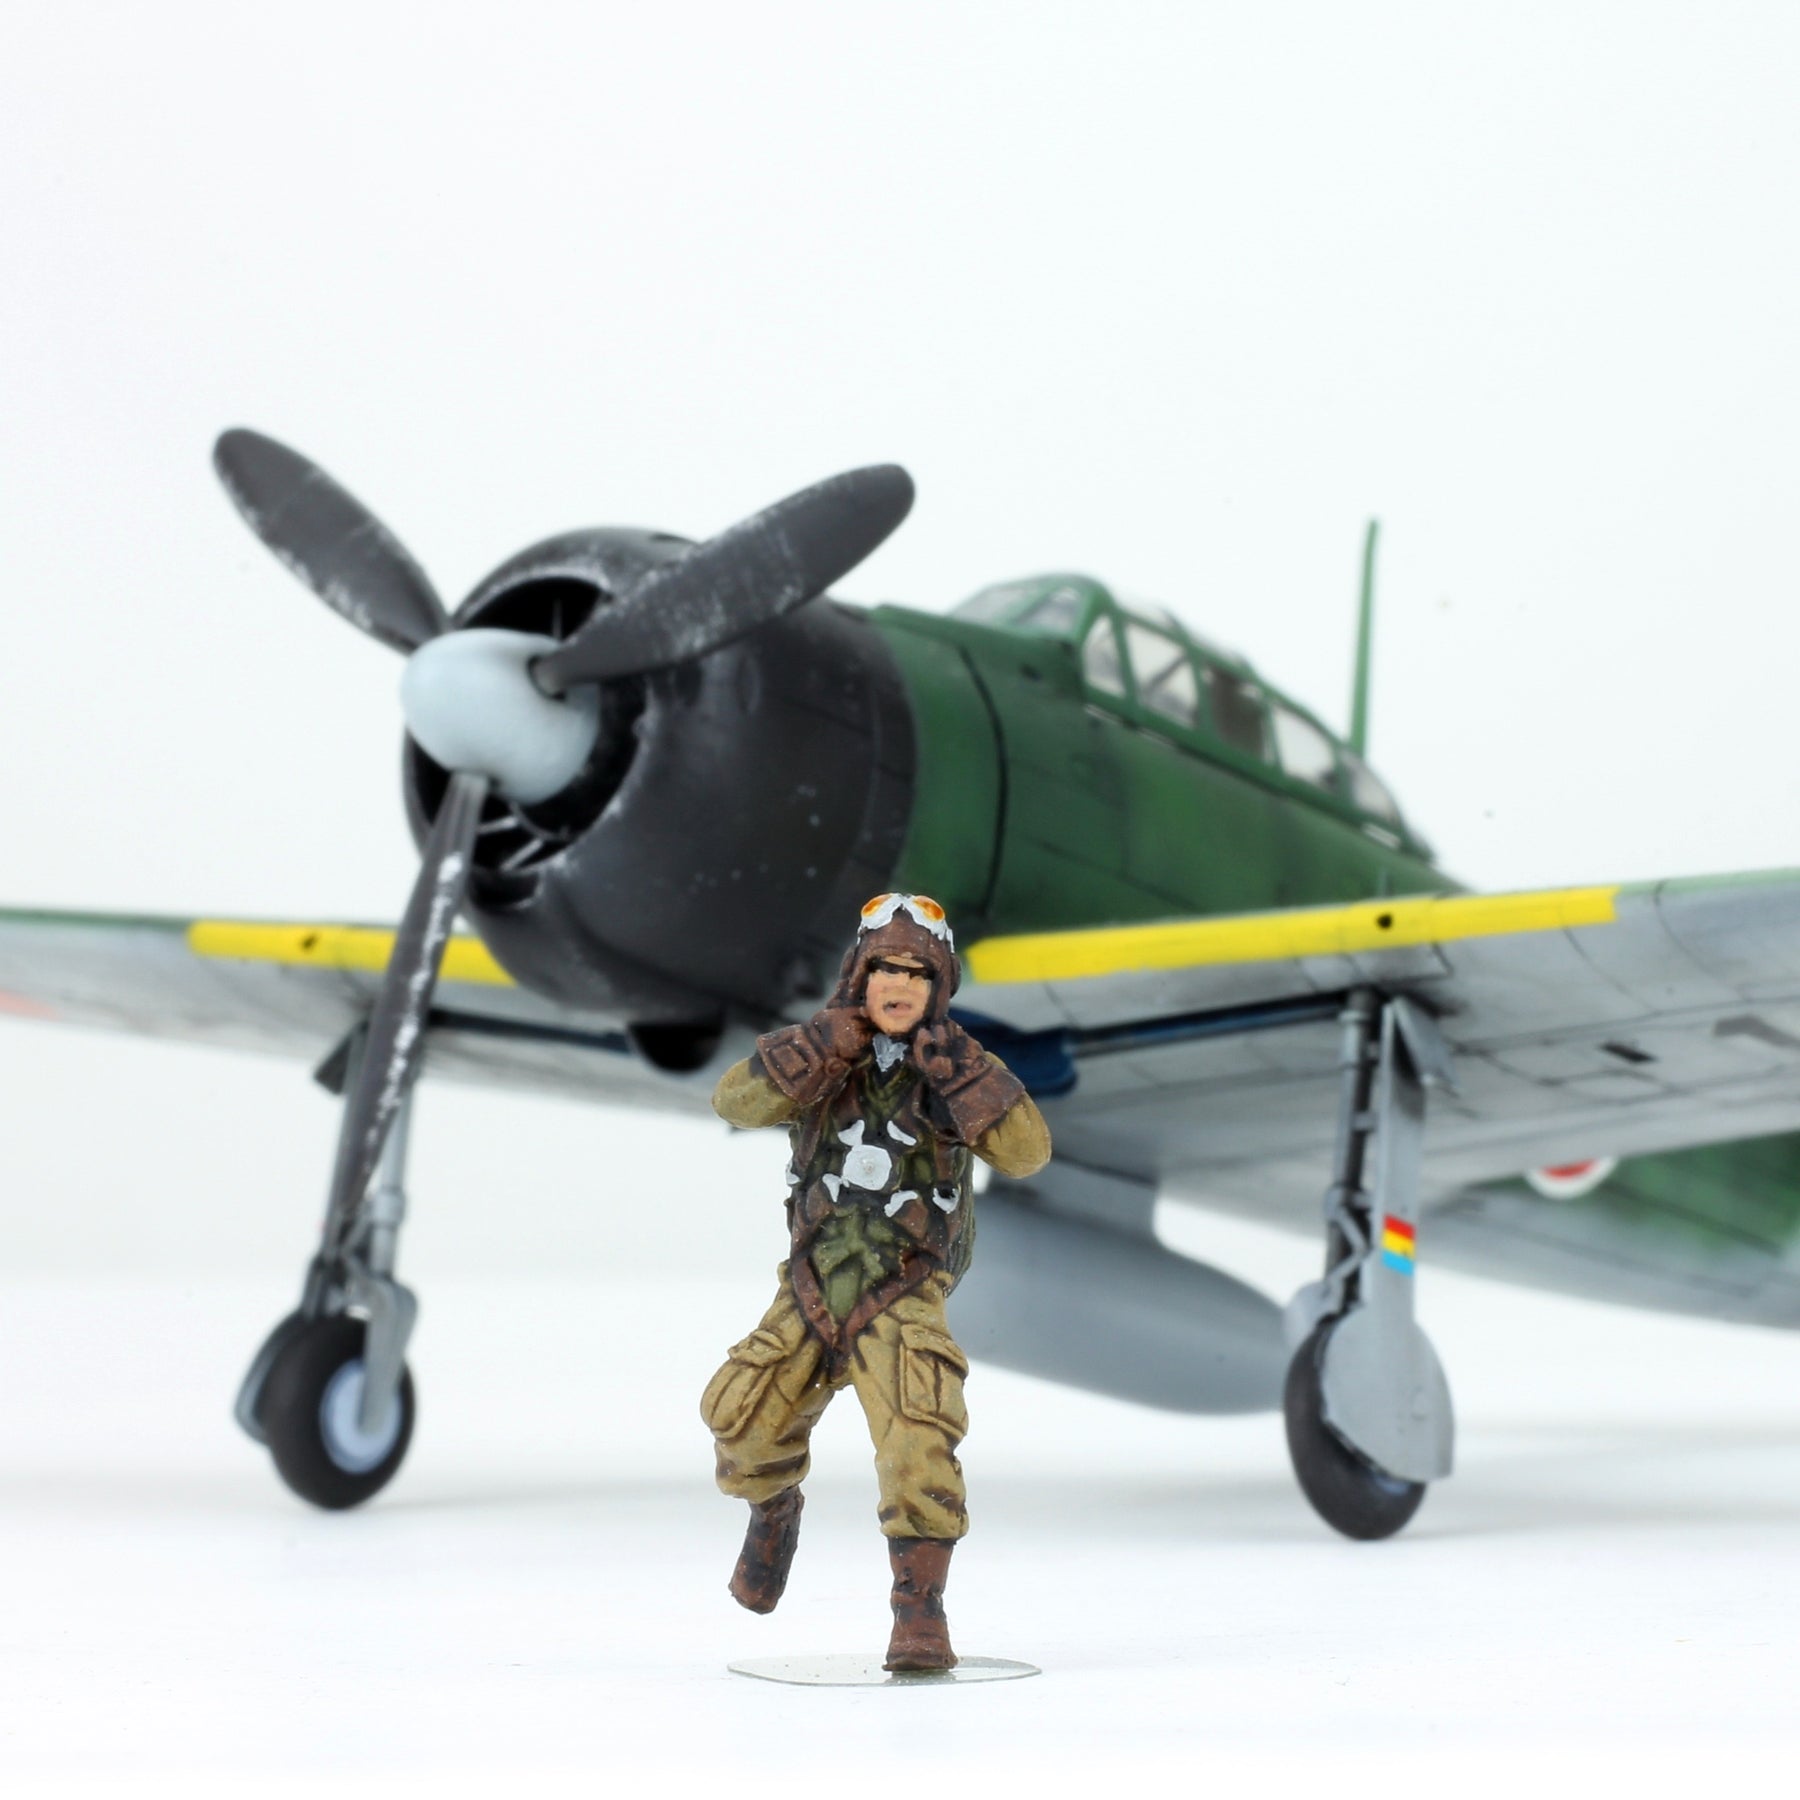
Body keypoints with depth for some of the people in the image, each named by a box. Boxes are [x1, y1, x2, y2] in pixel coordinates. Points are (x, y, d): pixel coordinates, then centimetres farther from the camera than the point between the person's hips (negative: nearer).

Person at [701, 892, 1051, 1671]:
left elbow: (1027, 1151, -16)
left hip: (904, 1297, -2)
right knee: (741, 1420, -1)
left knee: (917, 1440, -21)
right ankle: (775, 1505, 33)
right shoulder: (823, 1058, 0)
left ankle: (921, 1608, -10)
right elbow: (735, 1102, -15)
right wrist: (824, 1044, -25)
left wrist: (957, 1069, -24)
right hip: (811, 1288, 2)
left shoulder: (958, 1066, -3)